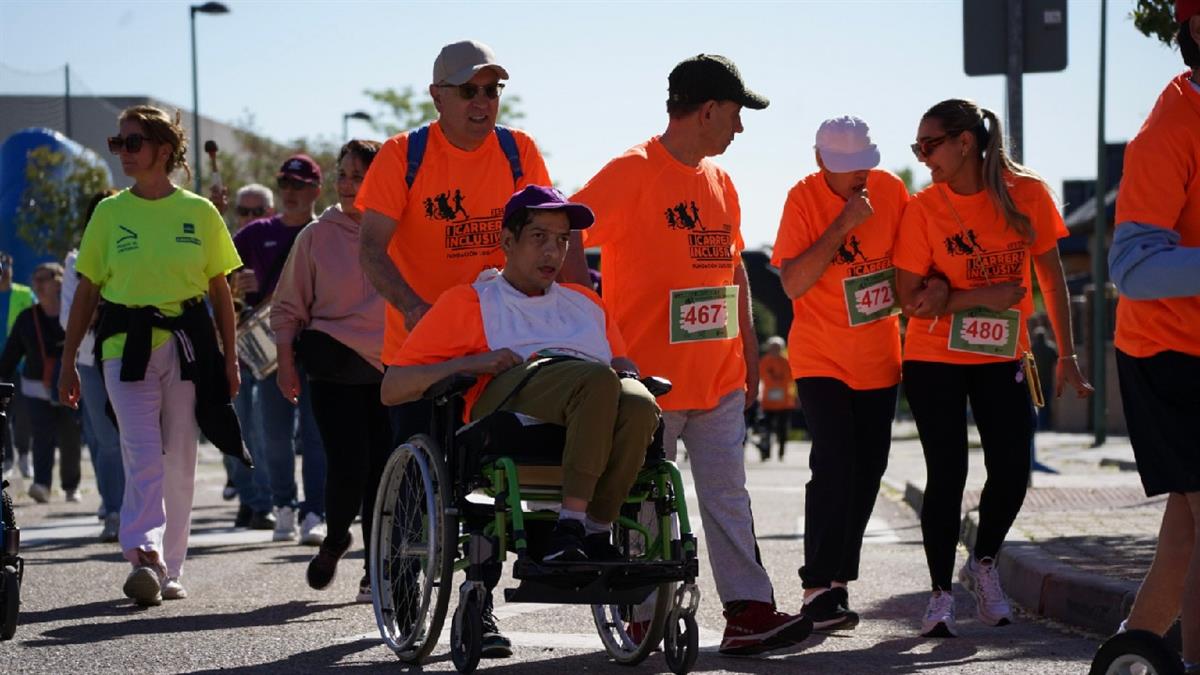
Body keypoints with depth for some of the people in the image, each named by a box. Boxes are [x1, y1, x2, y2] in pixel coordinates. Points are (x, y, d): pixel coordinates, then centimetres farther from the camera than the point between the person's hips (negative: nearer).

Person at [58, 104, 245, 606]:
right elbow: (86, 291, 9)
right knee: (143, 455, -15)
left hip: (187, 344, 1)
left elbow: (220, 290, 11)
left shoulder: (199, 213, 5)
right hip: (125, 345, -1)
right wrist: (68, 362, 6)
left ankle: (169, 569, 12)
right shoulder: (110, 213, 6)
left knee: (179, 461, 4)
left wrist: (229, 357, 8)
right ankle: (145, 557, -26)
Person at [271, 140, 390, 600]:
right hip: (335, 367, -1)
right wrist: (286, 363, 1)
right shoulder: (318, 236, 5)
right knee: (347, 465, -10)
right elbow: (288, 306, 9)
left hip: (392, 368, 1)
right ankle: (335, 538, 20)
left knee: (384, 471, -3)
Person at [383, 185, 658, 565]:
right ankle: (570, 523, -39)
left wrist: (630, 373, 6)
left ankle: (596, 531, -30)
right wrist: (473, 363, -1)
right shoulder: (468, 302, 23)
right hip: (507, 395, -4)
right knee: (597, 379, -38)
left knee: (639, 404, -36)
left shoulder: (586, 302, 37)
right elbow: (392, 389, 15)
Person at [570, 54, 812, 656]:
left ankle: (748, 612, 1)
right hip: (650, 375, -7)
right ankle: (644, 618, 10)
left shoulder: (719, 181, 14)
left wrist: (748, 348, 18)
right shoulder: (633, 172, -10)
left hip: (718, 376, 7)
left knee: (727, 496, 3)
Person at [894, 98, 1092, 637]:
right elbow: (910, 300, -10)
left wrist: (1066, 355, -1)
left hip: (1002, 357, 2)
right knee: (948, 474, -5)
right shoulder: (923, 208, -10)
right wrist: (981, 296, -22)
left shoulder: (1027, 194, -7)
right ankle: (941, 592, 8)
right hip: (935, 358, -2)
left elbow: (1051, 275, 0)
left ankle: (982, 565, 24)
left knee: (1012, 470, -4)